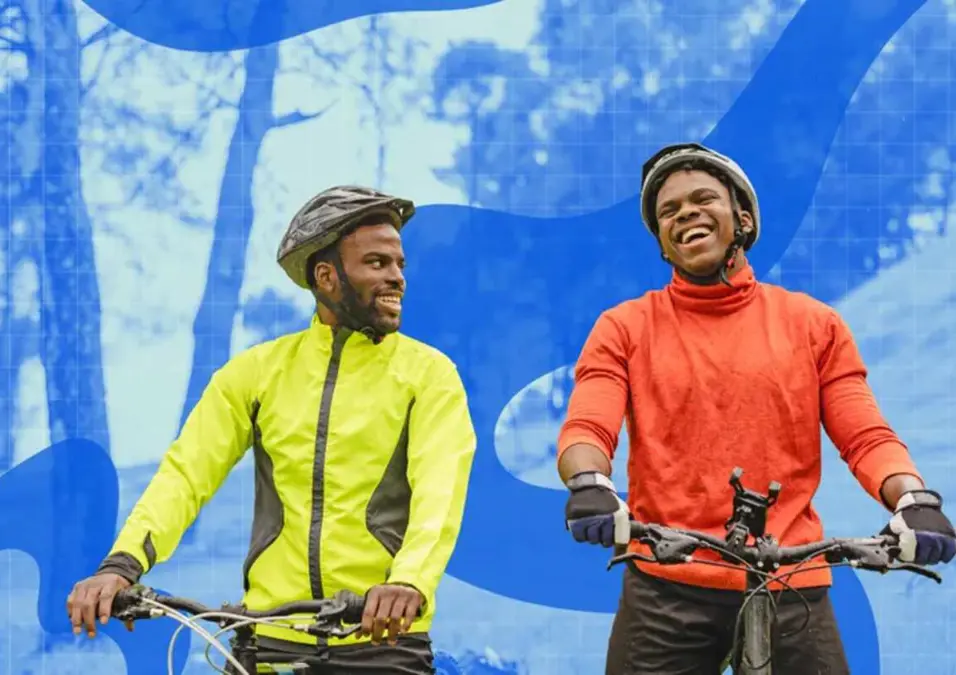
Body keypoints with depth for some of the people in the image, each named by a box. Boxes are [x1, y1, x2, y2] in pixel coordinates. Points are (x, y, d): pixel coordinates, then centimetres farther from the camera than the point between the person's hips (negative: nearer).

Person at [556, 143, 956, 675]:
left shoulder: (813, 325, 9)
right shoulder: (625, 329, 7)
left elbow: (866, 436, 3)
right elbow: (586, 428, -5)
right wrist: (589, 485, -28)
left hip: (790, 589, 1)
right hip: (666, 591, 0)